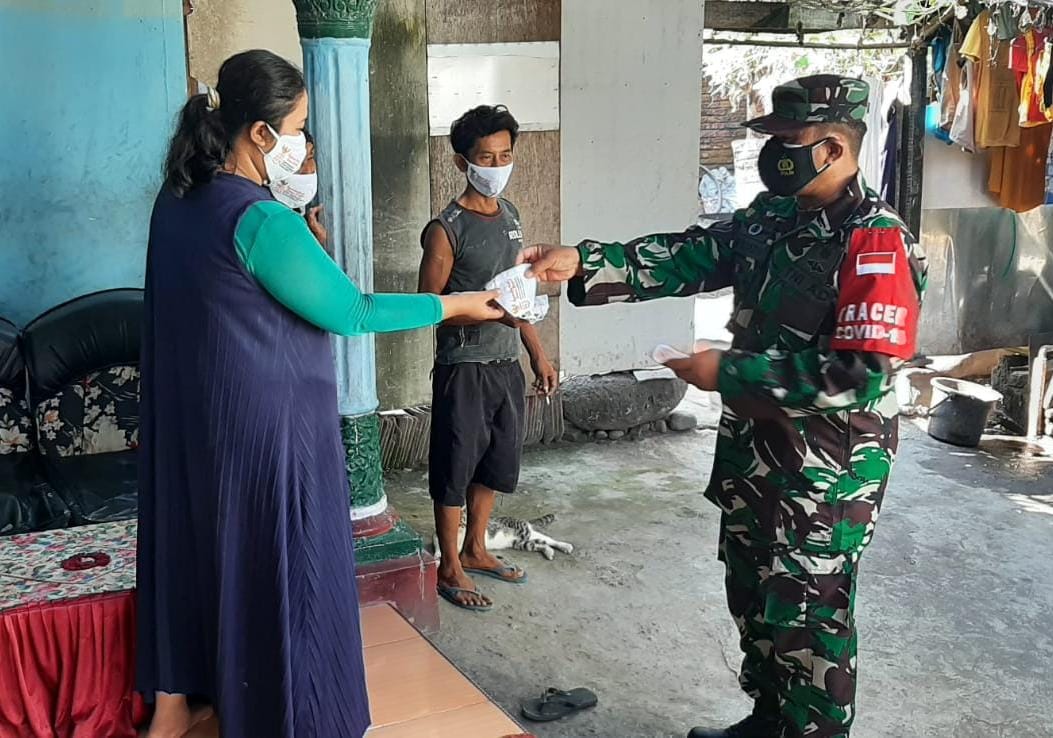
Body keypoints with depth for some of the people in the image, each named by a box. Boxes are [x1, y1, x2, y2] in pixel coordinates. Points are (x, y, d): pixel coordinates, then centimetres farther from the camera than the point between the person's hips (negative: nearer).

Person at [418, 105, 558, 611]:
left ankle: (475, 551, 34)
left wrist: (537, 352, 15)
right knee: (455, 468, 5)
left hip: (506, 364, 7)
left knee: (495, 463, 17)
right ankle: (450, 568, 19)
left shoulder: (509, 214, 8)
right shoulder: (447, 228, -15)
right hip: (464, 367, -7)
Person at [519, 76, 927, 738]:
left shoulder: (877, 243, -20)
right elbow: (689, 257, 1)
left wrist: (728, 372, -23)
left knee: (807, 618, 5)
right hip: (752, 454, 8)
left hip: (826, 474, -8)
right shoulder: (771, 218, 5)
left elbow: (860, 375, -26)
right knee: (754, 602, 21)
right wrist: (583, 263, -11)